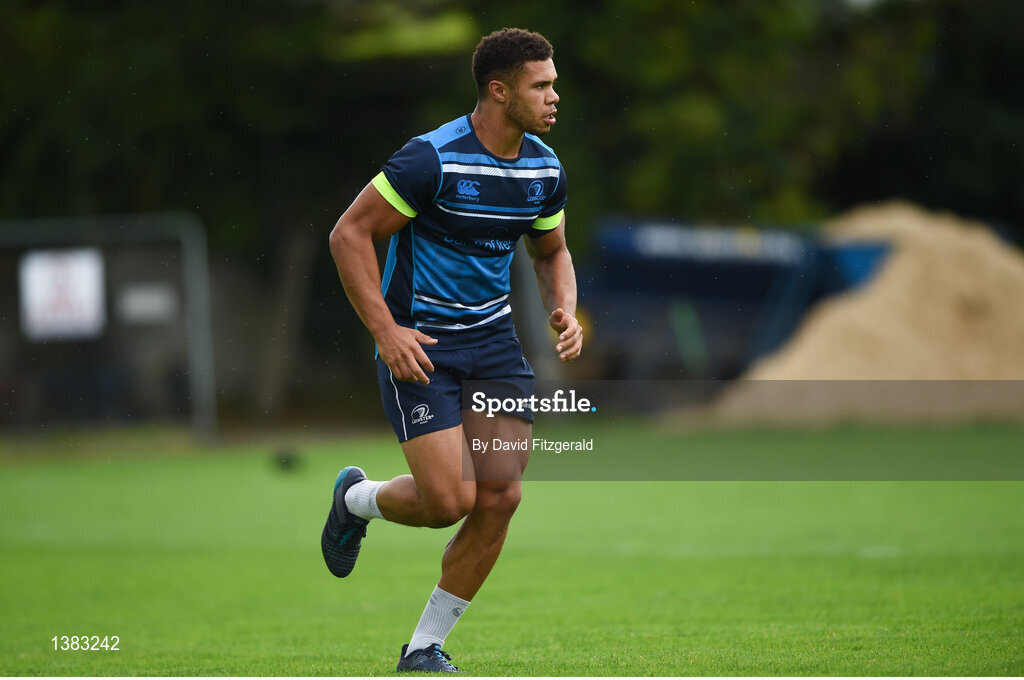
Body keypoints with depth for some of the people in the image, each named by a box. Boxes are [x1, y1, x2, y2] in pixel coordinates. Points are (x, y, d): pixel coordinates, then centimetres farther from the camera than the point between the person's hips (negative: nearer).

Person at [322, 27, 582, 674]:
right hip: (419, 342, -6)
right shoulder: (433, 159, -19)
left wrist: (565, 311, -1)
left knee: (499, 498, -5)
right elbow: (349, 235, -14)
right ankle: (356, 498, 22)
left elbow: (552, 253, 19)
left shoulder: (545, 168, 2)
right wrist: (386, 330, -19)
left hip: (493, 335, 6)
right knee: (449, 500, -14)